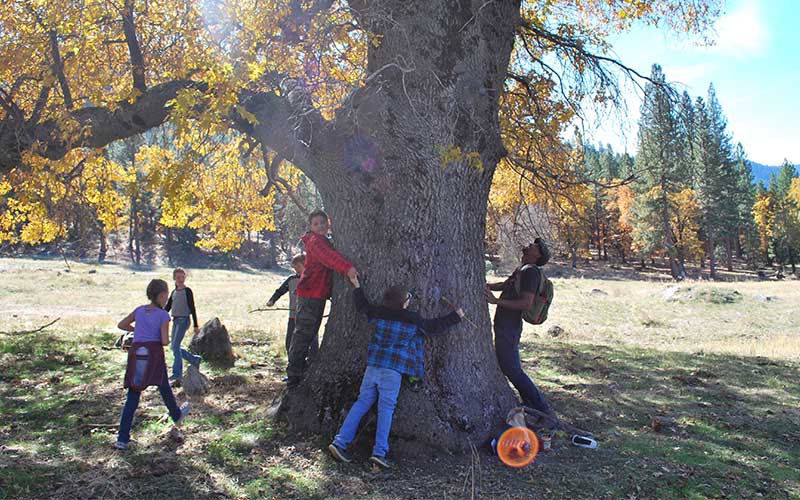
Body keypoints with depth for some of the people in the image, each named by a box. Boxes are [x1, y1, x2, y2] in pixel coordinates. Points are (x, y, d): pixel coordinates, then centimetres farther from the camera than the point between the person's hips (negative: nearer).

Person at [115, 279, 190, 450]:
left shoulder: (139, 310, 11)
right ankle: (177, 415, 45)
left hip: (136, 353, 4)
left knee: (132, 398, 3)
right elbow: (164, 341, -10)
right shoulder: (163, 315, -4)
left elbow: (121, 325, 21)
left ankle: (122, 439, -2)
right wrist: (167, 339, 12)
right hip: (154, 353, -3)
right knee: (164, 388, 20)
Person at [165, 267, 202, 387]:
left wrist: (196, 325, -9)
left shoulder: (187, 291, -6)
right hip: (175, 320, 7)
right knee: (175, 348, 8)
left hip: (183, 320, -7)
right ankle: (195, 359, 24)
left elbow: (192, 308, -8)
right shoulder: (174, 292, 14)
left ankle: (177, 375, -9)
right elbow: (167, 307, 16)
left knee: (175, 346, -12)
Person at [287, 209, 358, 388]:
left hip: (318, 294, 10)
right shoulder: (315, 240, -13)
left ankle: (301, 369, 29)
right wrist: (347, 268, -46)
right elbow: (328, 256, -32)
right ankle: (294, 375, -4)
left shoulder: (325, 241, 21)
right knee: (303, 333, -8)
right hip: (310, 294, -10)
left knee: (310, 333, 18)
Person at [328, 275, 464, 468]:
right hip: (393, 371, -4)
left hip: (372, 366, 4)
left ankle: (340, 442, 6)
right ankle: (379, 452, -2)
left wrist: (357, 286, 39)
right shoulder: (414, 320, -1)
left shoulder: (379, 313, 8)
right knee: (386, 408, 1)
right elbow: (435, 327, 11)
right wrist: (455, 316, 23)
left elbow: (363, 306, 25)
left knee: (362, 403, 10)